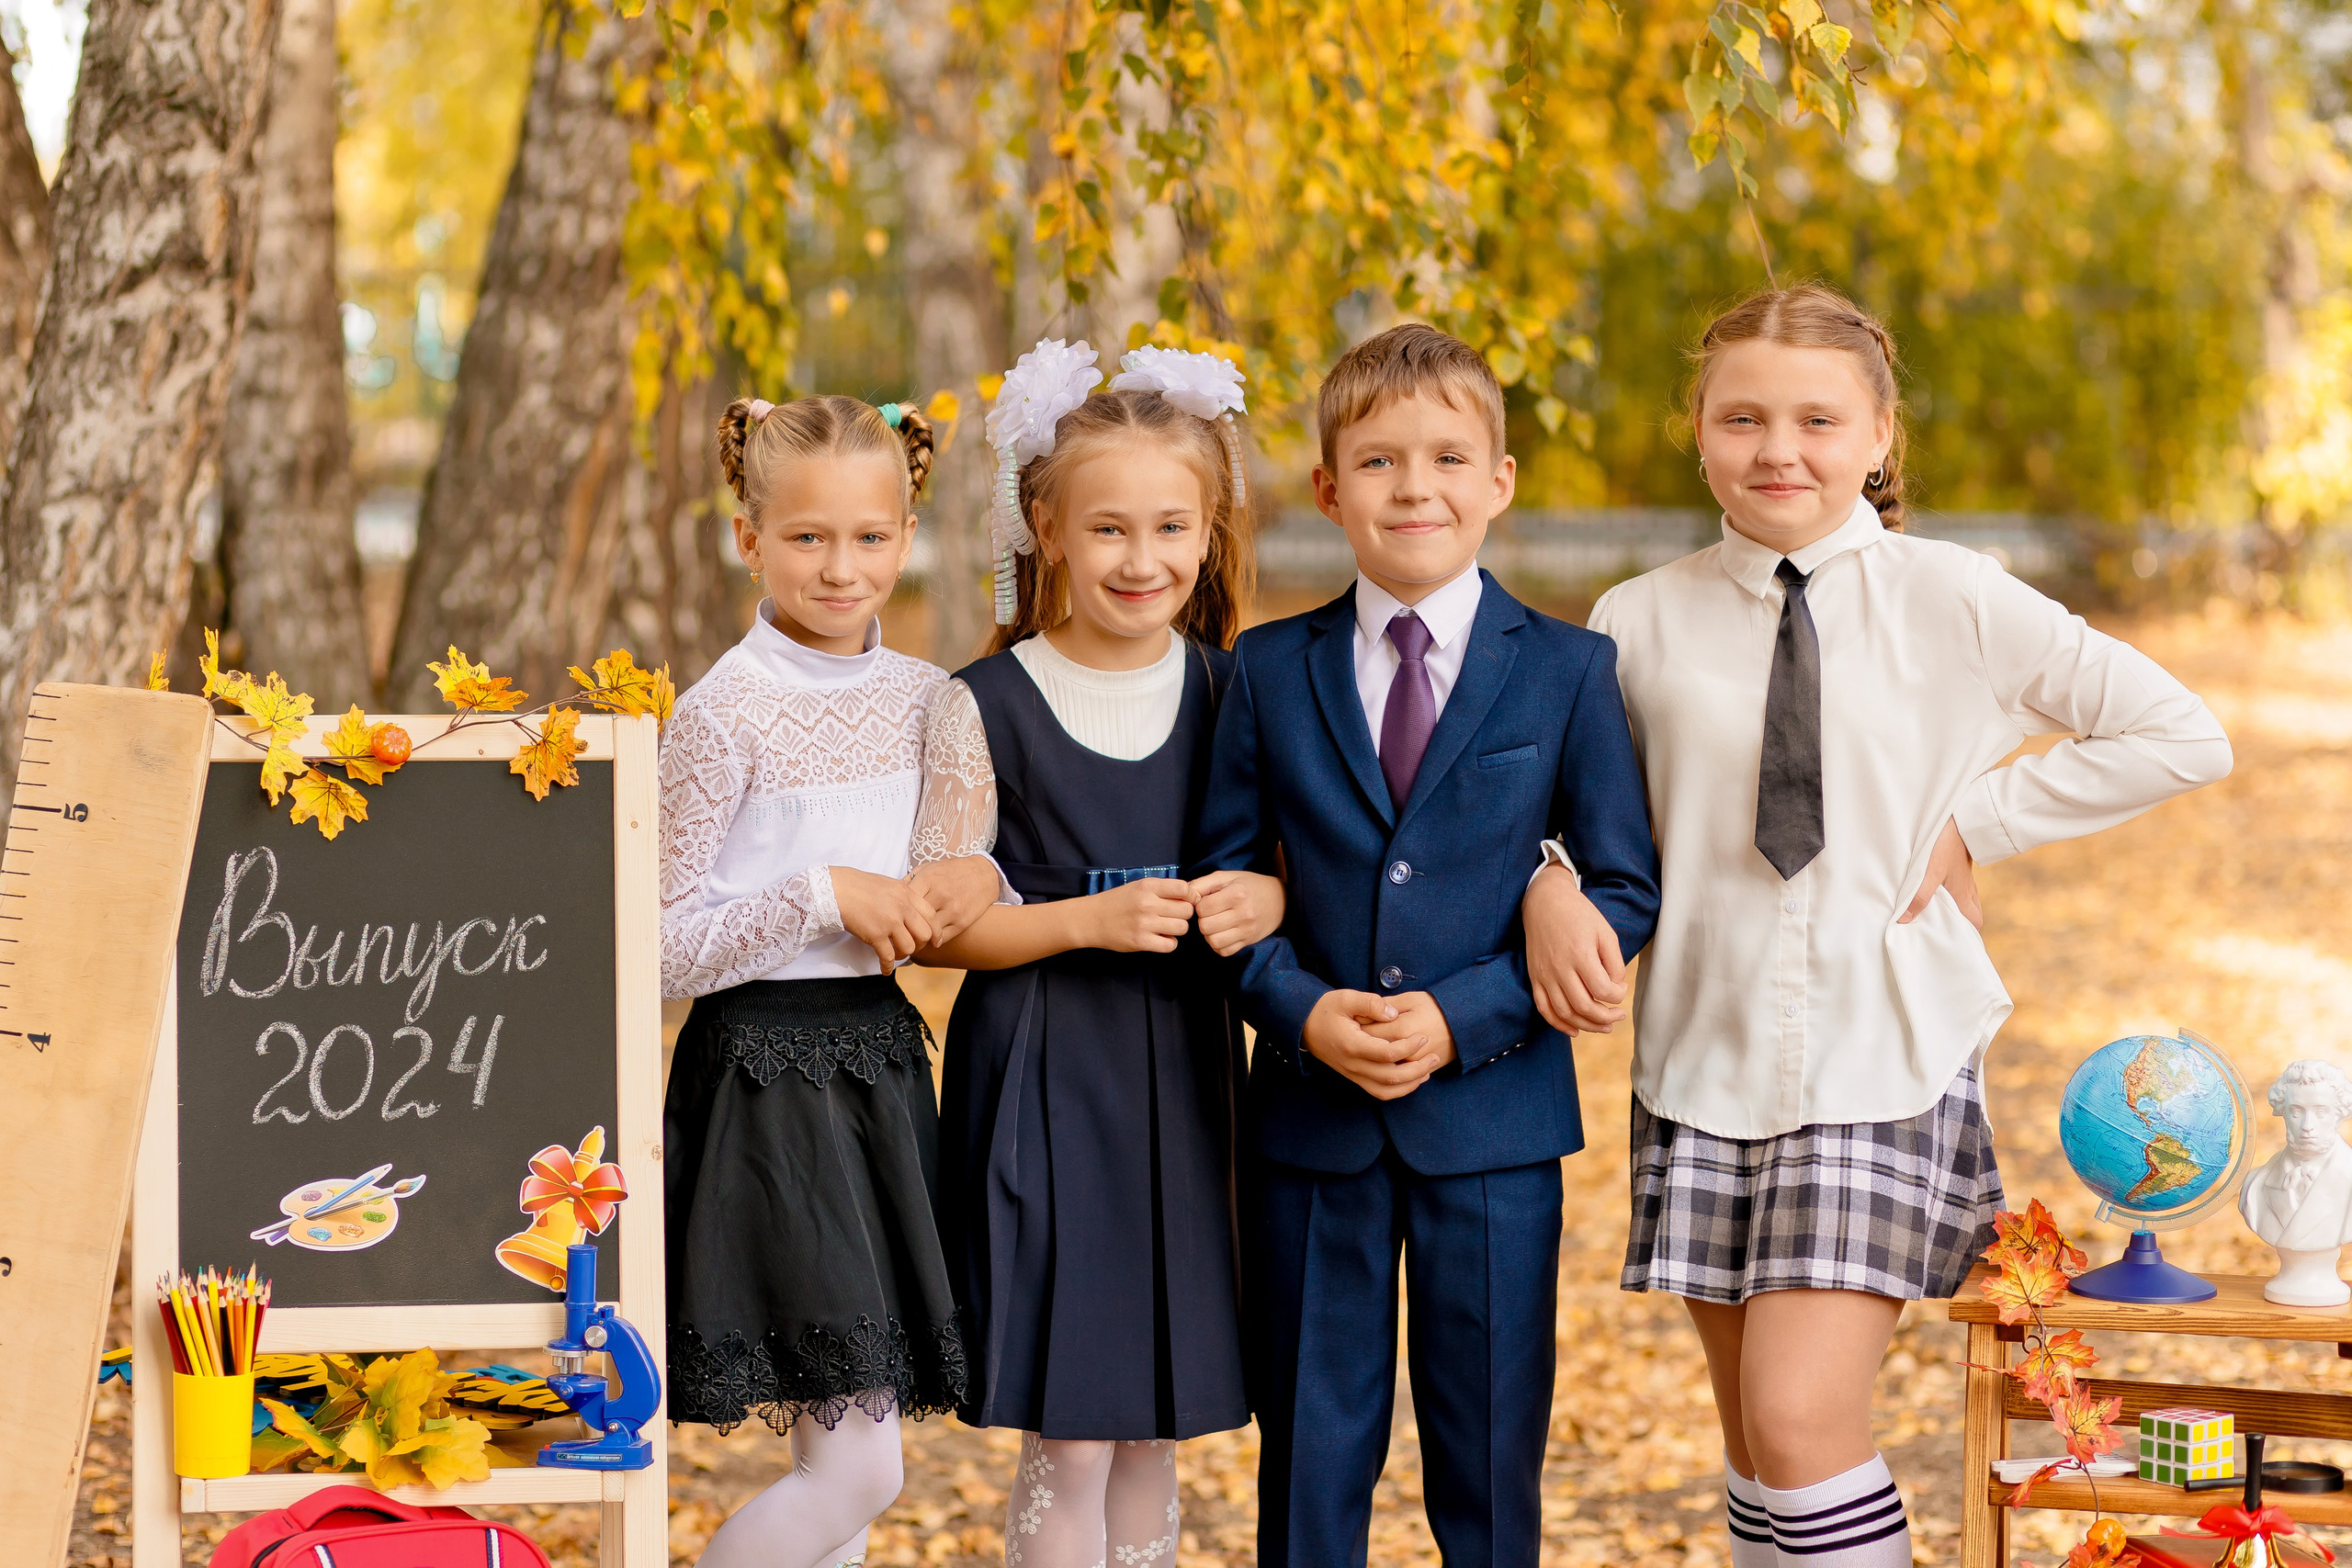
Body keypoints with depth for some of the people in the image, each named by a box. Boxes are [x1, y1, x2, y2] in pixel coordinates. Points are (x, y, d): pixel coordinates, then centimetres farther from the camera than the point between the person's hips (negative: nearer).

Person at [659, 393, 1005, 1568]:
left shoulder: (926, 699, 8)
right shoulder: (721, 716, -10)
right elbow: (664, 953, -11)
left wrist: (976, 878, -4)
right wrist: (824, 896, -19)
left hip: (882, 1062, 6)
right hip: (765, 1069, -6)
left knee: (839, 1460, 10)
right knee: (858, 1468, -10)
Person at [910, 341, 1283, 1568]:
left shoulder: (1234, 693, 5)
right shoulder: (986, 708, -6)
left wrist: (1267, 899, -11)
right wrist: (1088, 921, -18)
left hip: (1183, 1077, 4)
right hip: (1042, 1085, -4)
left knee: (1153, 1429, 11)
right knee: (1065, 1437, -3)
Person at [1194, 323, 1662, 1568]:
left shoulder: (1570, 672, 0)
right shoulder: (1270, 671, 5)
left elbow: (1625, 894, -2)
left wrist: (1464, 1019, -14)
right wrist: (1304, 1009, -13)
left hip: (1494, 1124, -1)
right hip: (1310, 1124, 1)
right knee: (1309, 1464, 7)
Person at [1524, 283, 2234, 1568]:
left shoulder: (1956, 604, -3)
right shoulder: (1642, 623, 2)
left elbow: (2182, 739, 0)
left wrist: (1972, 822, -4)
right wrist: (1551, 884, -6)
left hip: (1885, 1061, -3)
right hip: (1708, 1060, 3)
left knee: (1801, 1417, -17)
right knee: (1752, 1444, 9)